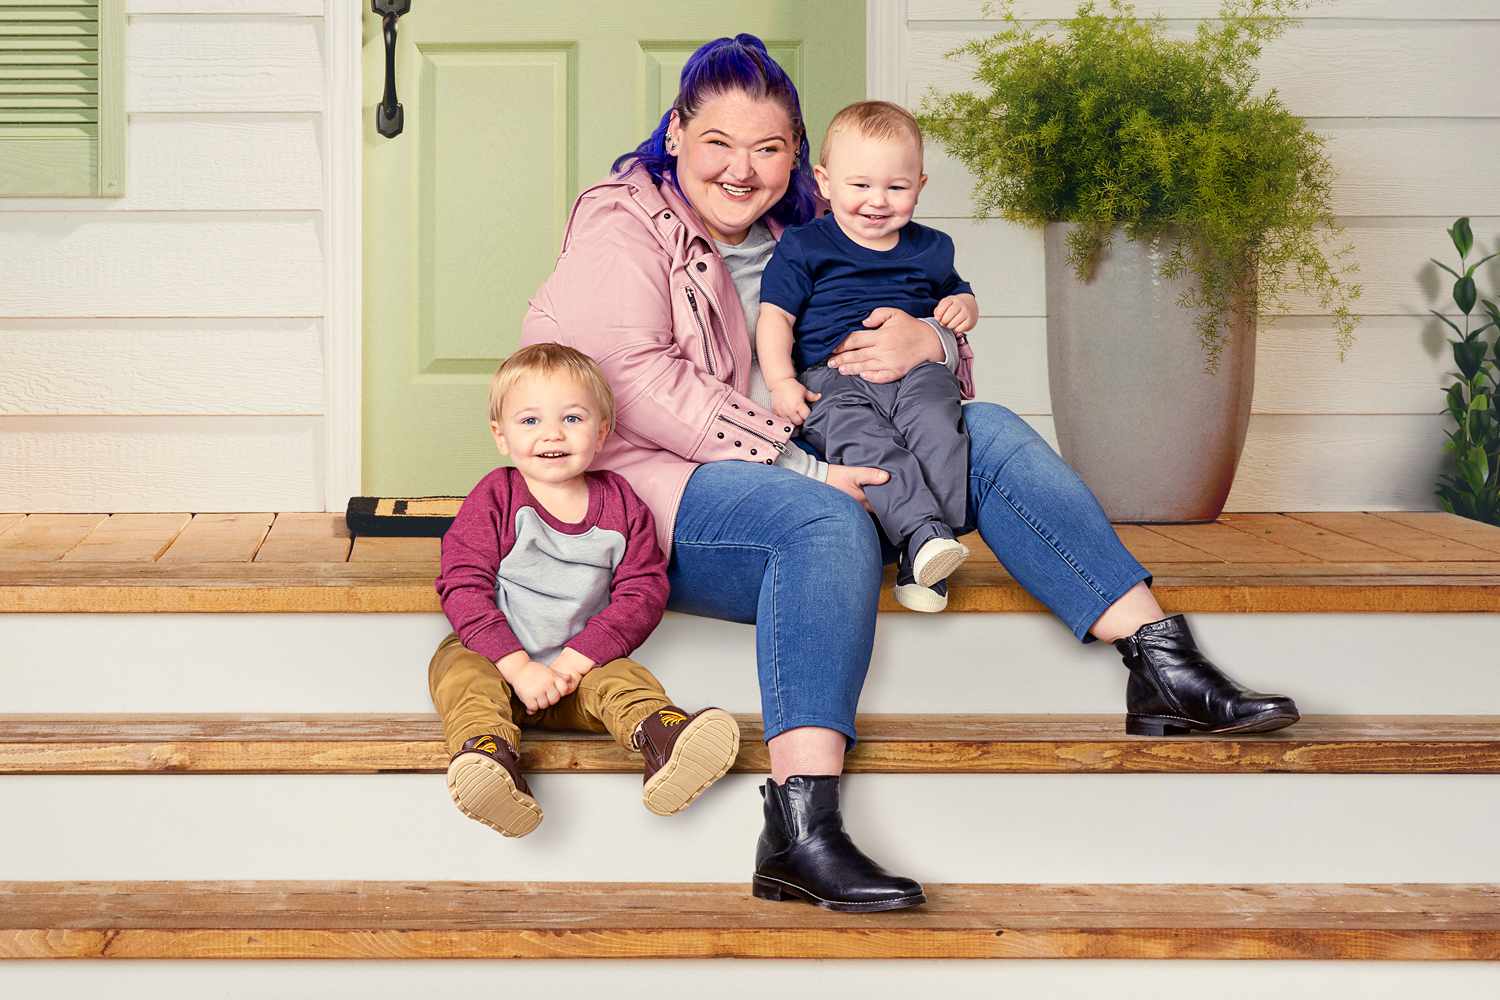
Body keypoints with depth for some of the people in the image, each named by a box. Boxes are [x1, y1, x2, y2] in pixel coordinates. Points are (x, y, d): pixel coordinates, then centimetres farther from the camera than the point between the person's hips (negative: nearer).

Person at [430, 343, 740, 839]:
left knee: (625, 681, -26)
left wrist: (579, 658, -17)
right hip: (496, 658, -1)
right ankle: (491, 754, -54)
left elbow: (642, 593, -3)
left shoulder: (621, 504, 3)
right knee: (459, 670, -30)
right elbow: (463, 587, -11)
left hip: (583, 667, 1)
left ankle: (662, 741, -53)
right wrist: (518, 667, -23)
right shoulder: (494, 499, -4)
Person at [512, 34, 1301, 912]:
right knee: (828, 520, -36)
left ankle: (1164, 666, -19)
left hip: (808, 470, 7)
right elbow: (634, 380, -16)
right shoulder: (622, 225, 2)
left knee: (989, 432, -9)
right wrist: (798, 467, -22)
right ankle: (801, 830, -48)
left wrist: (931, 344, -7)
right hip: (664, 493, -7)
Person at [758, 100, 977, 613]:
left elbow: (957, 296, 37)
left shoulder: (928, 248, 21)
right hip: (834, 381, -2)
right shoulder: (803, 247, 9)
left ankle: (923, 560, -34)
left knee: (936, 430, -30)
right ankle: (922, 531, -48)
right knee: (864, 441, -35)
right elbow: (775, 316, 6)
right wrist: (781, 381, -8)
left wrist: (962, 307, 11)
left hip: (916, 372, 2)